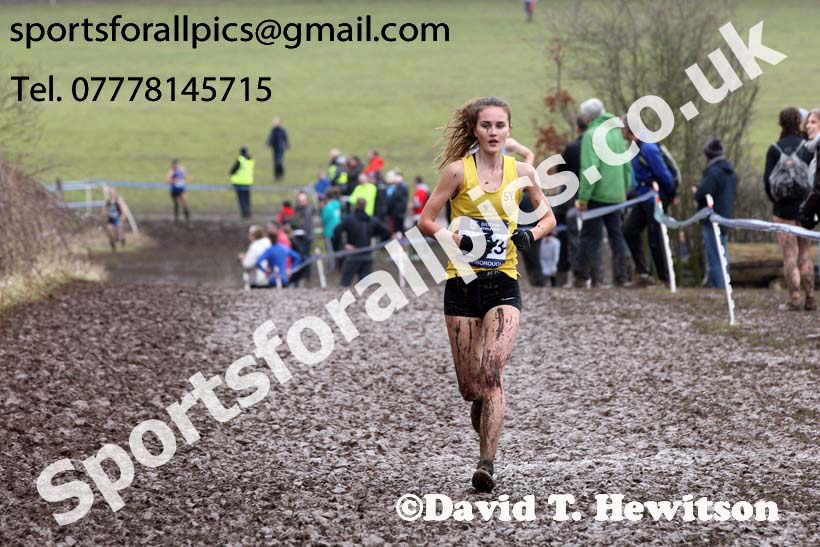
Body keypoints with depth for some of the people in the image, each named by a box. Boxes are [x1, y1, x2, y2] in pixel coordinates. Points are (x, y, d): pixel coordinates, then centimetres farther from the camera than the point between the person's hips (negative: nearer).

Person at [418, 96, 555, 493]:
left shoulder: (521, 171, 3)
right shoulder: (458, 170, -3)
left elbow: (548, 217, 15)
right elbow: (426, 220, -2)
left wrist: (530, 234, -6)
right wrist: (459, 240, -19)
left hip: (503, 285, 0)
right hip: (463, 283, 0)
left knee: (492, 375, -16)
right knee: (469, 384, 5)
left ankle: (486, 464, -20)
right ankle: (481, 410, 42)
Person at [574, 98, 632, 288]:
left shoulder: (591, 135, -10)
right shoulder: (617, 133, 12)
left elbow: (590, 167, -18)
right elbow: (627, 166, 16)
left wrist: (583, 197, -17)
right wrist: (625, 190, 22)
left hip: (597, 194, -6)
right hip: (616, 195, 6)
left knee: (590, 236, -3)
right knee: (616, 233, 11)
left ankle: (582, 277, -2)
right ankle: (621, 277, 10)